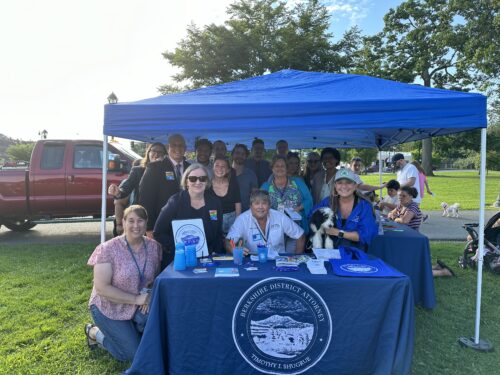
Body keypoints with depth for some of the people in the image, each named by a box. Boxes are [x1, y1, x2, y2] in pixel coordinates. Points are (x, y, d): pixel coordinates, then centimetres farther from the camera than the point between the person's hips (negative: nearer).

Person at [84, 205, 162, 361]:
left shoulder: (154, 247, -8)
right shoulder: (108, 249, -20)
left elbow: (156, 278, 2)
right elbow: (102, 288, -22)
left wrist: (149, 295, -19)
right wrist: (135, 299, -25)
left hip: (138, 307, 4)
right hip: (109, 309, -4)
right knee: (137, 354, -7)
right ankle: (96, 333, 17)